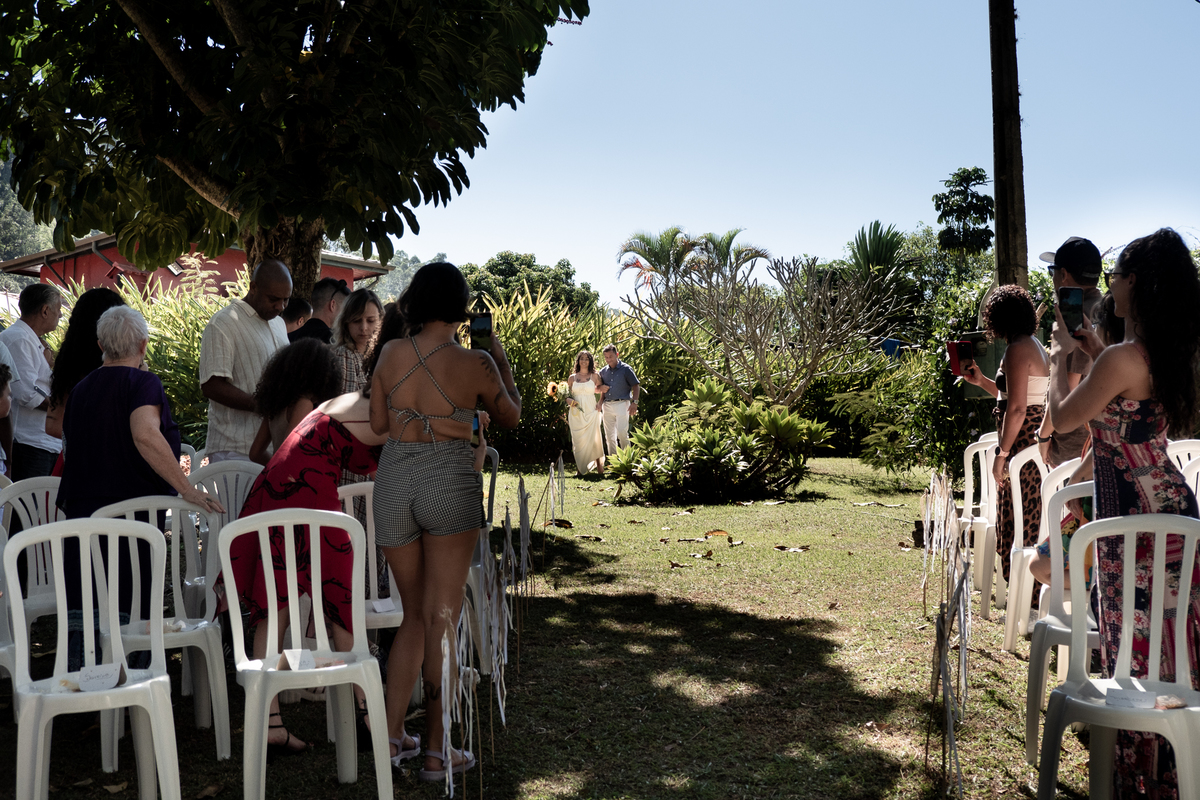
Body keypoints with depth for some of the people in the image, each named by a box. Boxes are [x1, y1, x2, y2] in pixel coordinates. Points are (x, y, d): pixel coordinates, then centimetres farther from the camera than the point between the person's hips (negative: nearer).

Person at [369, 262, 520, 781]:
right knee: (441, 617, 4)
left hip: (394, 481, 4)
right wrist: (500, 358, 19)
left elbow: (378, 424, 11)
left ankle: (392, 734, 18)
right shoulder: (475, 363, -8)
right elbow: (510, 416, 10)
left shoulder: (391, 355, 0)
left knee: (414, 614, 18)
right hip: (450, 482, -4)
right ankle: (436, 751, 9)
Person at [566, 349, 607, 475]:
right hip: (576, 413, 2)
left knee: (593, 440, -8)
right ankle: (581, 468, 6)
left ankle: (599, 467, -4)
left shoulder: (594, 376, 5)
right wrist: (570, 401, -5)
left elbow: (603, 390, 18)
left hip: (591, 412, -1)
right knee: (578, 441, 0)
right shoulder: (572, 378, 8)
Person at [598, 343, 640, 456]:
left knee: (622, 433, -13)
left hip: (621, 404, -5)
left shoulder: (626, 369, 0)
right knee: (609, 435, 6)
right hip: (607, 405, 5)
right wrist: (600, 403, 5)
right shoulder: (603, 371, 14)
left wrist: (634, 402, -11)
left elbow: (636, 386, 0)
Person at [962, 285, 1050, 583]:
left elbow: (1017, 408, -21)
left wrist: (1002, 454, -18)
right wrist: (981, 380, 22)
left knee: (1016, 526, -4)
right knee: (1030, 524, 15)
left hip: (1022, 443, -10)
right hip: (1035, 442, 10)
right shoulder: (1034, 346, 15)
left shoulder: (1017, 350, -16)